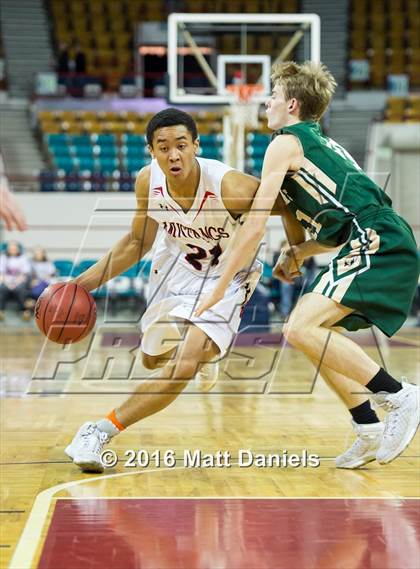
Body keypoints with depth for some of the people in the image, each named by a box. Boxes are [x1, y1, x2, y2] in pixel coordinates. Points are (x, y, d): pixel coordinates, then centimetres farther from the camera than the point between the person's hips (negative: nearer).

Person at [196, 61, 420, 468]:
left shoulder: (286, 143, 0)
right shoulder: (322, 145, 27)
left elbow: (255, 226, -4)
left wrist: (219, 288, 1)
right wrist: (296, 253, 20)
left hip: (377, 246, -10)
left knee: (301, 329, -18)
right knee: (315, 334, 15)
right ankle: (371, 432, 12)